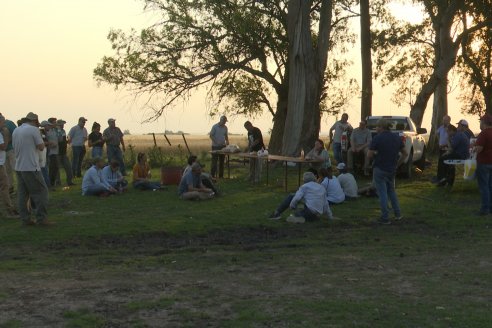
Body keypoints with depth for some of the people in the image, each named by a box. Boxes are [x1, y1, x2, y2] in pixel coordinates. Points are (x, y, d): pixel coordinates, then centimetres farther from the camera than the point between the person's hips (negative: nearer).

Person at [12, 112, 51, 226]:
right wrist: (41, 138, 8)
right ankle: (41, 218, -5)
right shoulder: (34, 130, -9)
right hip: (31, 167, -8)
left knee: (22, 194, 9)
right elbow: (41, 147, -8)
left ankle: (25, 219, 10)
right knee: (41, 191, -2)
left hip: (18, 167, 8)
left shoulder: (15, 131, 13)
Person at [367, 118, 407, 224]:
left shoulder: (377, 138, -14)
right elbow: (405, 154, 9)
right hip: (392, 170, 6)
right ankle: (398, 213, 21)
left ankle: (385, 218, 2)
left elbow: (369, 155, -15)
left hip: (380, 169, -6)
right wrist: (397, 164, 13)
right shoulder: (397, 137, 4)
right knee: (391, 190, 23)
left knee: (382, 193, 1)